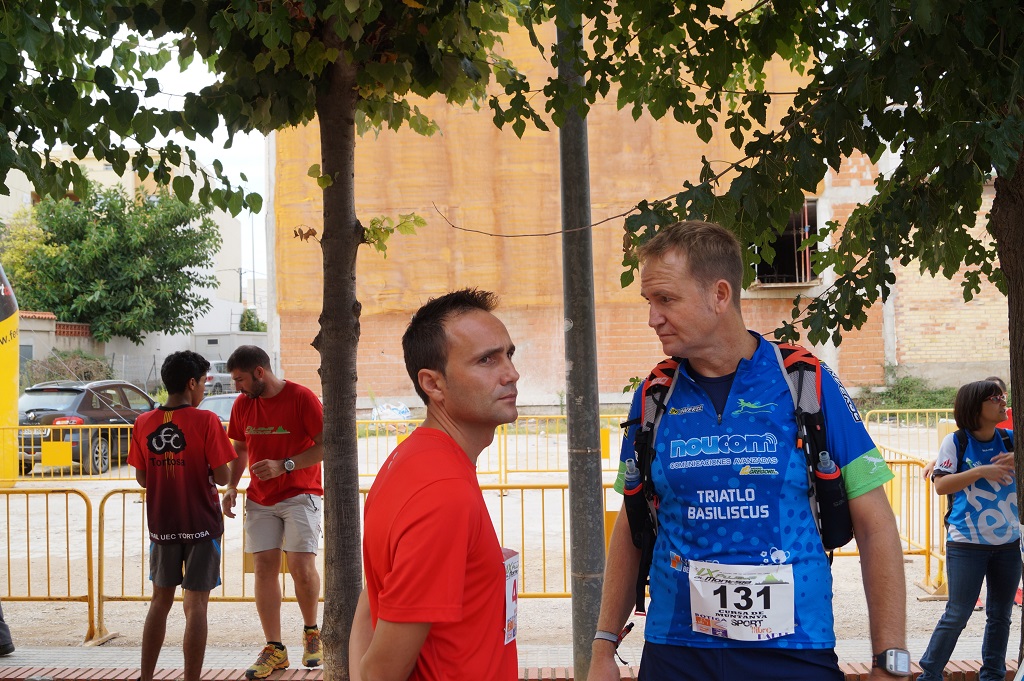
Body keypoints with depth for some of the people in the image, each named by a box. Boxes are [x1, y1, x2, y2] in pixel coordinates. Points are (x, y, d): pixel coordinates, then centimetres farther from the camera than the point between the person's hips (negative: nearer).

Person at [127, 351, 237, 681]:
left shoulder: (144, 423, 0)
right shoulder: (206, 421, -13)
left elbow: (142, 478, 6)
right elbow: (221, 477, -13)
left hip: (162, 526, 4)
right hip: (201, 526, -4)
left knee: (160, 601, 18)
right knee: (196, 605, 2)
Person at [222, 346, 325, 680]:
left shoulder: (301, 398, -12)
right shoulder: (242, 404, 6)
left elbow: (325, 446, -14)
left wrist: (283, 465, -22)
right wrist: (231, 487, 3)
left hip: (300, 494, -5)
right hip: (260, 499, 5)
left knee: (301, 565, -14)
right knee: (264, 567, -1)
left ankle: (311, 632, 12)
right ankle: (274, 649, 7)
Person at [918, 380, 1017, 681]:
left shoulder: (1010, 440, 4)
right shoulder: (955, 442, -6)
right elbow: (941, 485, -14)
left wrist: (1015, 462, -13)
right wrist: (982, 471, -22)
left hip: (1008, 543, 5)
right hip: (967, 544, -5)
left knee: (1000, 614, 11)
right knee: (957, 614, -4)